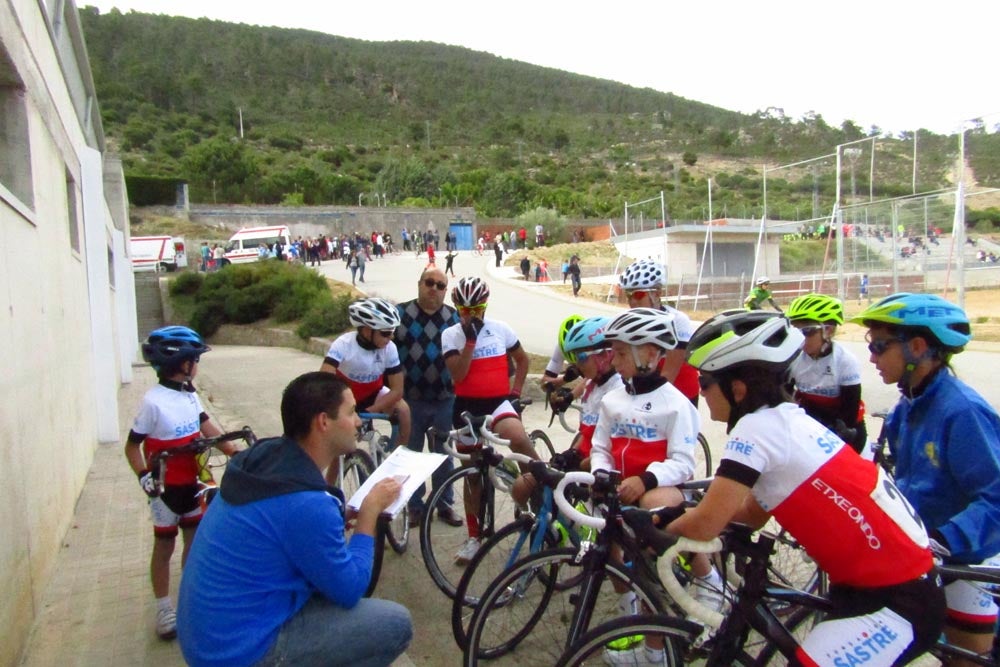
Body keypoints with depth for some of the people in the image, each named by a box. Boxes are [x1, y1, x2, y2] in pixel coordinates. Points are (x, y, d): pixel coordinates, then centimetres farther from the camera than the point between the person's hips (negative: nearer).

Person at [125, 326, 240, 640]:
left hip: (193, 483, 6)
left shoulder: (190, 395, -1)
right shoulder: (153, 401, -19)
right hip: (166, 488, -6)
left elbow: (210, 430, 1)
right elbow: (132, 446, -13)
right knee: (164, 545, 9)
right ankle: (164, 608, 23)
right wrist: (144, 476, -24)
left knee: (195, 540, 16)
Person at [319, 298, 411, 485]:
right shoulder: (343, 344, -32)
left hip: (372, 395, 2)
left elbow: (397, 390, -23)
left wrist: (368, 412, -33)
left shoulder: (389, 348, -24)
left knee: (403, 410, -25)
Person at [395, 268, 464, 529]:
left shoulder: (454, 318, 4)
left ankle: (445, 504, 25)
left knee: (444, 455, 11)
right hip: (409, 399, -1)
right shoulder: (400, 314, -2)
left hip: (445, 399, 1)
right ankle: (415, 506, 24)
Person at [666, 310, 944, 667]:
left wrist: (665, 525, -1)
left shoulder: (757, 427, -20)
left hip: (898, 600, -10)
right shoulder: (786, 421, 7)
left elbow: (705, 525, -21)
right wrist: (682, 511, 5)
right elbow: (752, 513, 14)